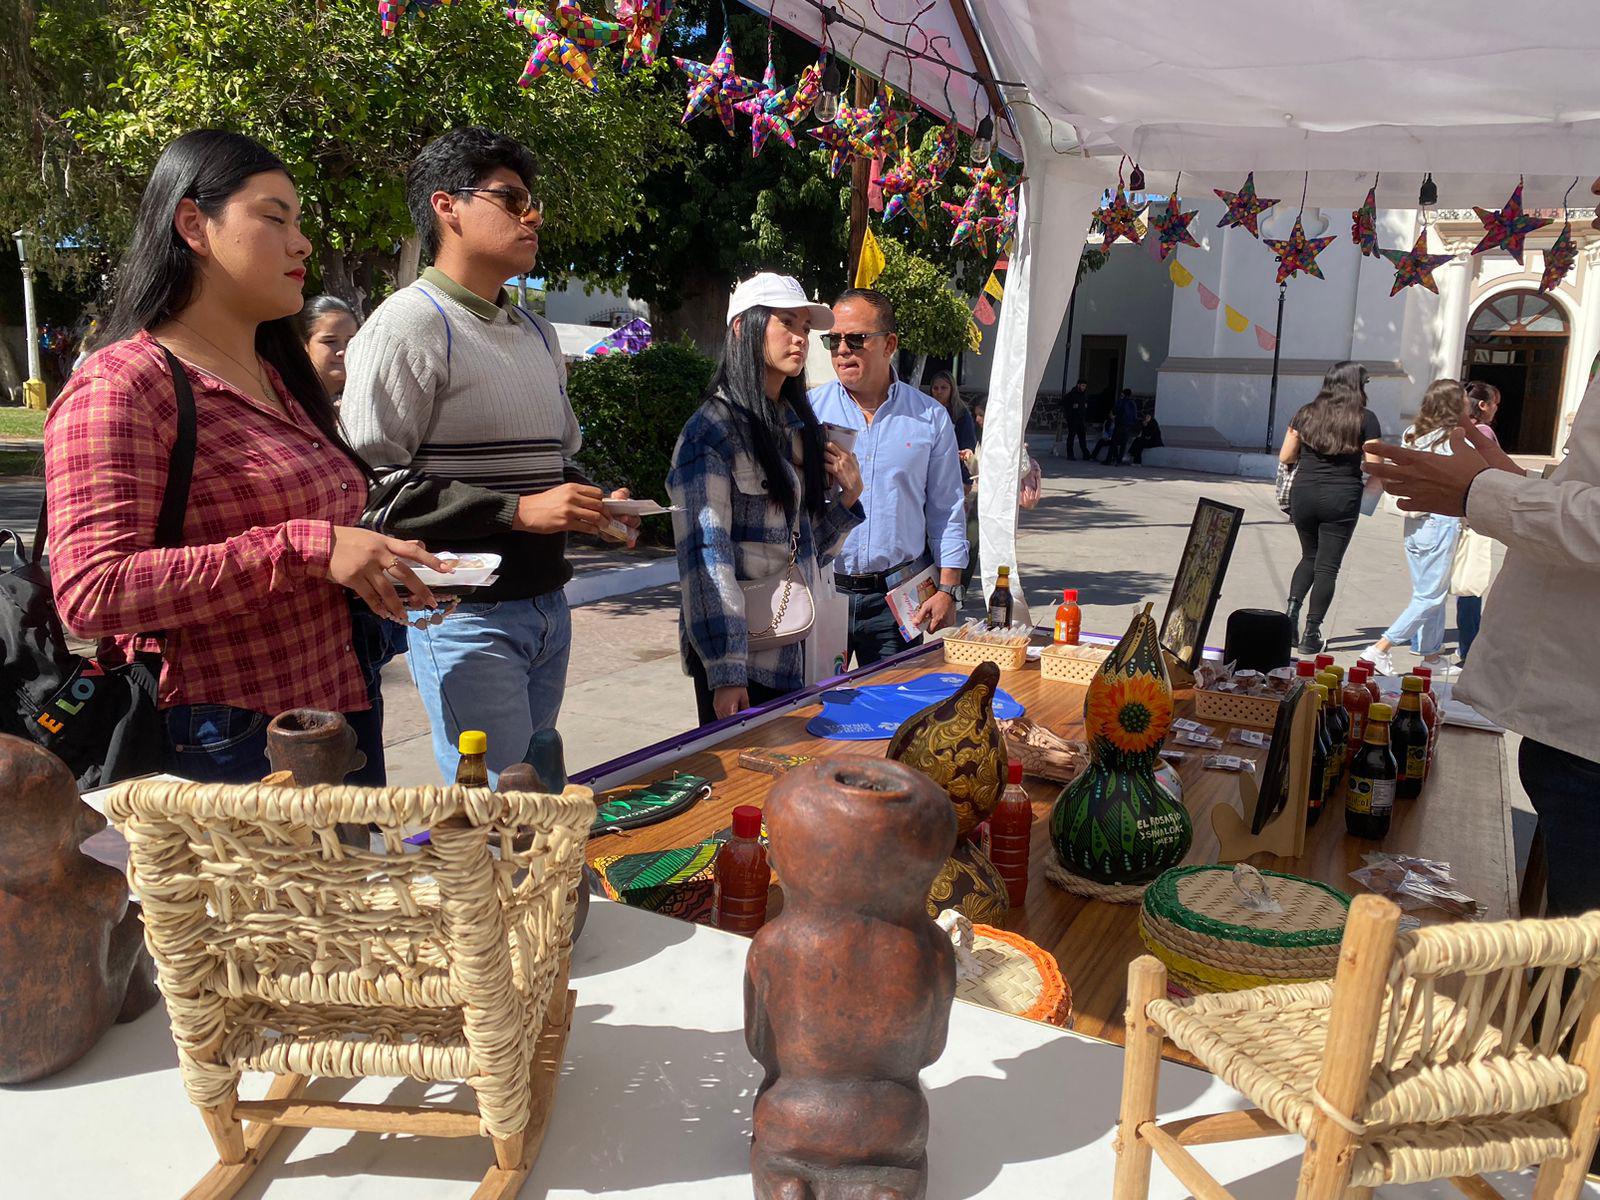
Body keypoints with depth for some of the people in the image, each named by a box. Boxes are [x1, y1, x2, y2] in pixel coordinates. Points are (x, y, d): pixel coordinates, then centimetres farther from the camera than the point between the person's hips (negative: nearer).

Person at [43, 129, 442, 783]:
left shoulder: (286, 382, 16)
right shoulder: (118, 385, -12)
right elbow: (91, 592, -22)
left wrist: (380, 568, 6)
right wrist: (302, 547, -27)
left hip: (344, 722, 8)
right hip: (224, 750, -8)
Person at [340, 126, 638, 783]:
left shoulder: (538, 333, 18)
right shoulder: (407, 326, -9)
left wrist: (591, 505, 7)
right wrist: (519, 511, -20)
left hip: (547, 604, 8)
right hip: (467, 612, -8)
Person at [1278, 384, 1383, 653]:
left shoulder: (1306, 414, 5)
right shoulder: (1366, 418, -2)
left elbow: (1285, 457, 7)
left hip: (1303, 494, 3)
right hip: (1342, 498, -3)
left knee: (1309, 556, 22)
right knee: (1327, 566, 4)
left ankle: (1292, 608, 3)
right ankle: (1311, 634, 3)